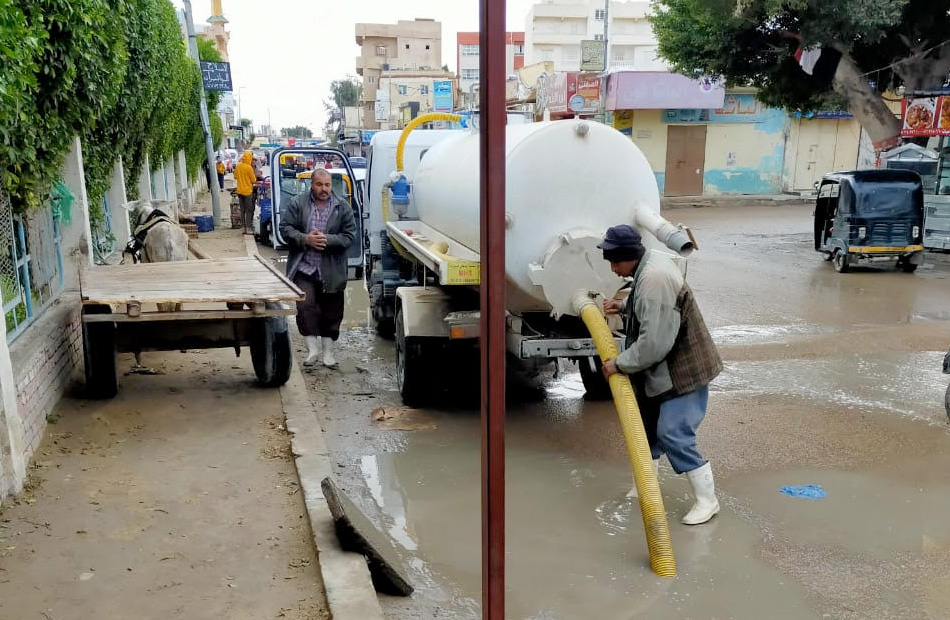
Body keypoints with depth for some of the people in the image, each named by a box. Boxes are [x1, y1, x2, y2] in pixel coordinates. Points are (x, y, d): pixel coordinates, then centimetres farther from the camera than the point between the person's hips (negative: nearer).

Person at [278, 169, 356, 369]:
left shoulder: (343, 208, 1)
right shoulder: (296, 203, 2)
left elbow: (349, 236, -3)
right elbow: (285, 228, -1)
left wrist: (327, 240, -17)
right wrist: (305, 239, -16)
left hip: (331, 271, 1)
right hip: (303, 268, -1)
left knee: (331, 312, 8)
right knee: (305, 306, -11)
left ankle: (328, 351, 22)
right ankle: (312, 347, 1)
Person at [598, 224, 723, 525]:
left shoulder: (654, 279, -29)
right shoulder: (652, 262, 4)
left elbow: (653, 344, -32)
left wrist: (619, 363, -20)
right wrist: (624, 307, 7)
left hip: (684, 371, -11)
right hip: (664, 369, 11)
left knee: (673, 436, -9)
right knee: (647, 423, 19)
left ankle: (707, 500, 7)